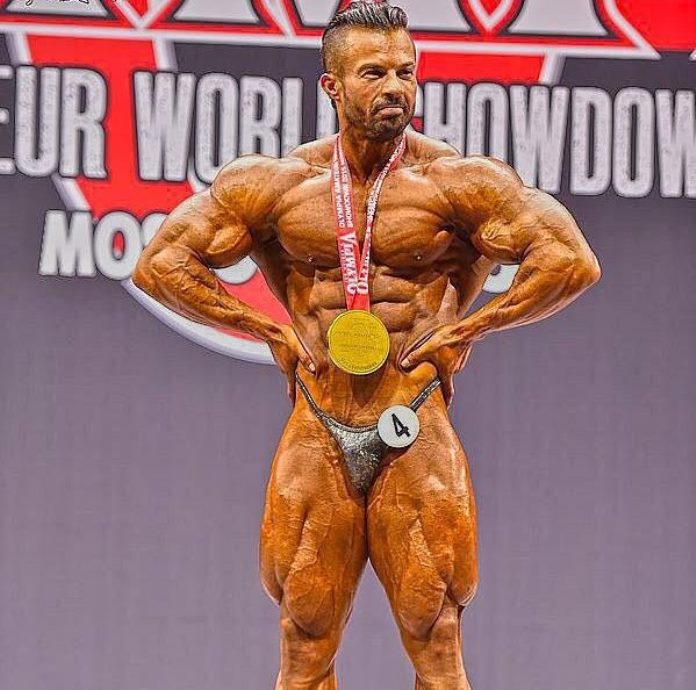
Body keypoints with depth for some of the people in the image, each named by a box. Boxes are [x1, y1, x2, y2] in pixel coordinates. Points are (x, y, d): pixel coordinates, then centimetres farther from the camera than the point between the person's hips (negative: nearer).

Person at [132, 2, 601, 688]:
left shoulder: (457, 181, -3)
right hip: (316, 436, 2)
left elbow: (571, 262, -7)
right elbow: (159, 264, 7)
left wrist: (462, 330, -6)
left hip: (415, 436, -2)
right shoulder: (278, 183, 2)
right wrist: (272, 331, 3)